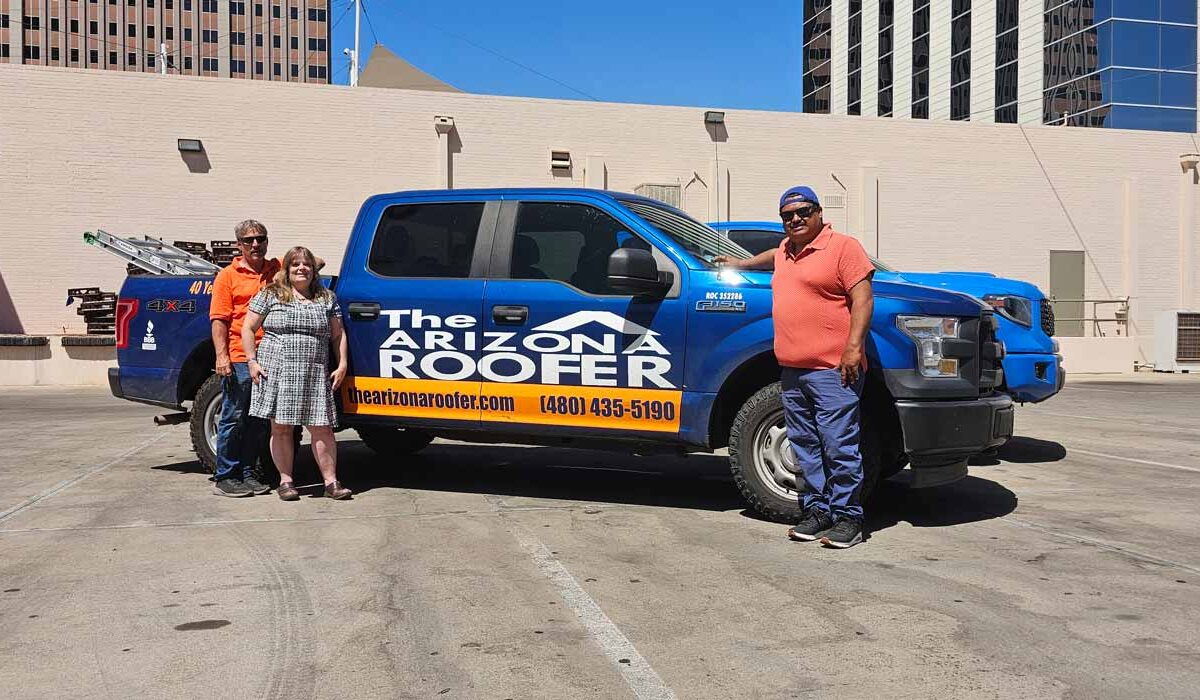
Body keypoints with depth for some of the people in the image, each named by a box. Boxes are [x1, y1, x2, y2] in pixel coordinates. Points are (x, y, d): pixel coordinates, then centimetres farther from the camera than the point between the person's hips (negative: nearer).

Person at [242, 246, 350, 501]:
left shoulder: (326, 299, 13)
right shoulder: (270, 295, 6)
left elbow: (338, 335, 14)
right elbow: (248, 328, 6)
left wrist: (342, 365, 4)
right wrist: (252, 361, -3)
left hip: (315, 374, 1)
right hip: (276, 371, -1)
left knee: (322, 429, -2)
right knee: (281, 429, 3)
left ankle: (331, 481, 3)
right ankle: (285, 481, 13)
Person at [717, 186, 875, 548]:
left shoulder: (843, 247, -4)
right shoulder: (786, 249, 20)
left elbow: (862, 298, -11)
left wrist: (854, 347, -19)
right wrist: (742, 264, 49)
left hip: (832, 369, -8)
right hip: (792, 370, 8)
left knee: (839, 446, -6)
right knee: (805, 446, 11)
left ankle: (848, 517, 1)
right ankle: (817, 510, 19)